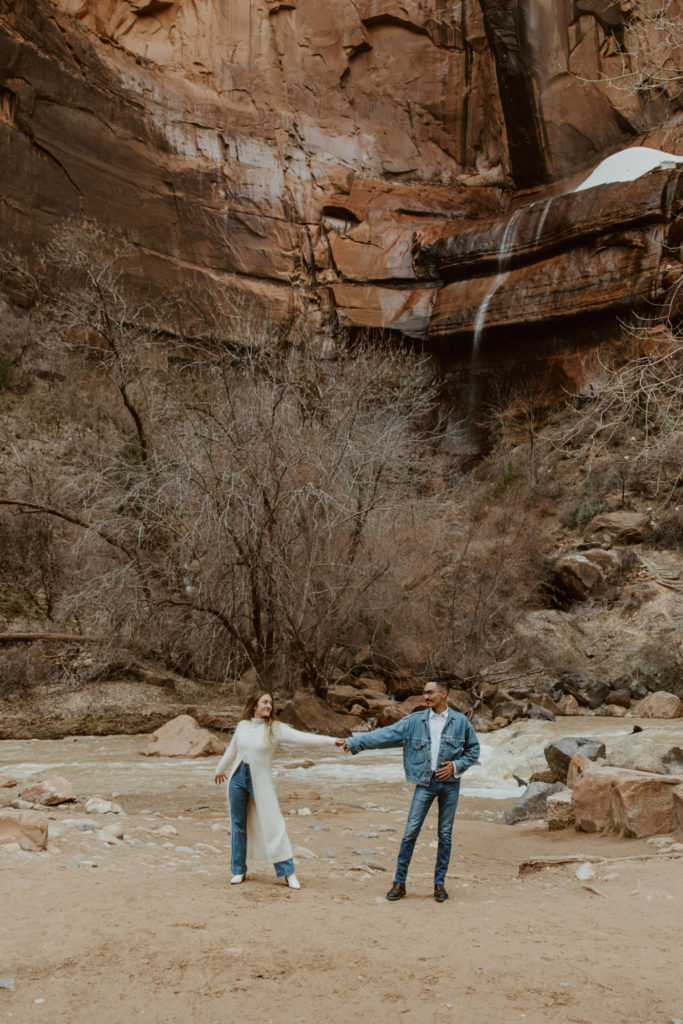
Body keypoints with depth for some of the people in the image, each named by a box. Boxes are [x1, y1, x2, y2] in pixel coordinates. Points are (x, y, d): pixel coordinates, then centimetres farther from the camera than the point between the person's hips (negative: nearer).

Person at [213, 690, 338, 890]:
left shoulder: (275, 728, -7)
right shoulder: (243, 725, 4)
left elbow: (303, 737, -18)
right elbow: (232, 750, 21)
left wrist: (333, 740, -28)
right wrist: (220, 769, 35)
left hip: (260, 781, -3)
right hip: (237, 778, 3)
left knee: (272, 825, -7)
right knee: (238, 825, 9)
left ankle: (288, 872, 0)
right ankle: (239, 871, 22)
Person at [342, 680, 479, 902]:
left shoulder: (461, 722, 1)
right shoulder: (414, 721, 1)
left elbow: (473, 750, 9)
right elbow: (385, 735, -5)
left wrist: (457, 766, -8)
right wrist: (354, 742, -13)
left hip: (450, 784, 0)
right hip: (425, 783, 0)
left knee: (445, 834, 6)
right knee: (411, 832, -3)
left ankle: (439, 883, 19)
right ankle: (399, 882, 6)